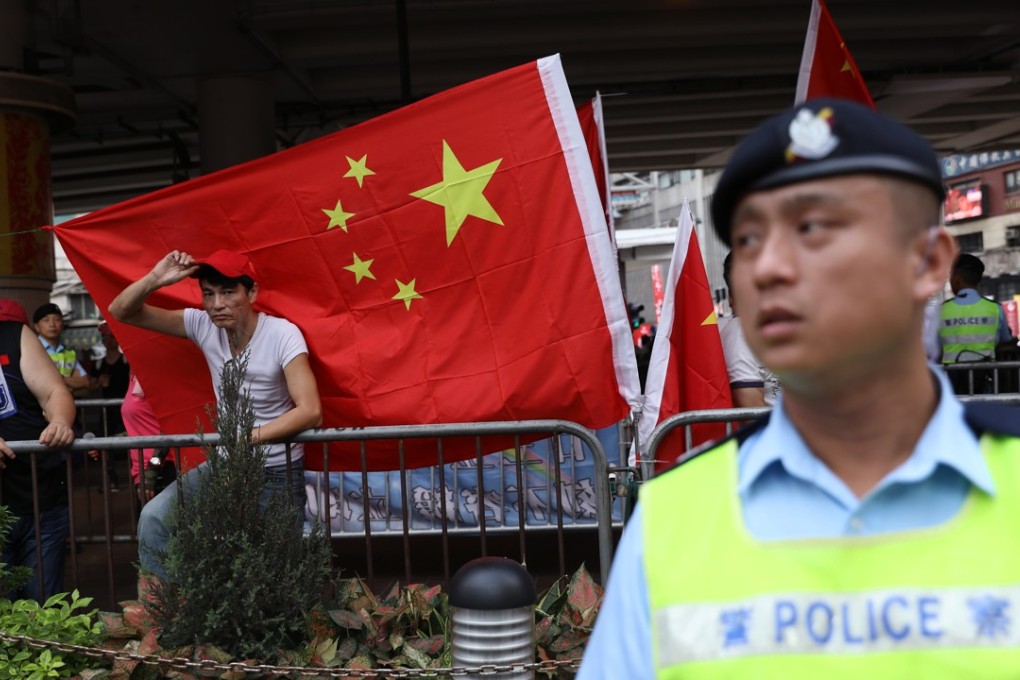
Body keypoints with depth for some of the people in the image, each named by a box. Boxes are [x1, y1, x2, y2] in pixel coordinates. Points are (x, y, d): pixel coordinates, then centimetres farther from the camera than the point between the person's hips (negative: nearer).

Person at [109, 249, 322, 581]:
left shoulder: (282, 334, -20)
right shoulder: (203, 325, -6)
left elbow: (310, 411, -28)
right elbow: (121, 312, -4)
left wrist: (249, 437, -31)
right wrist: (155, 279, -22)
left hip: (277, 474, -4)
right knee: (154, 519, -14)